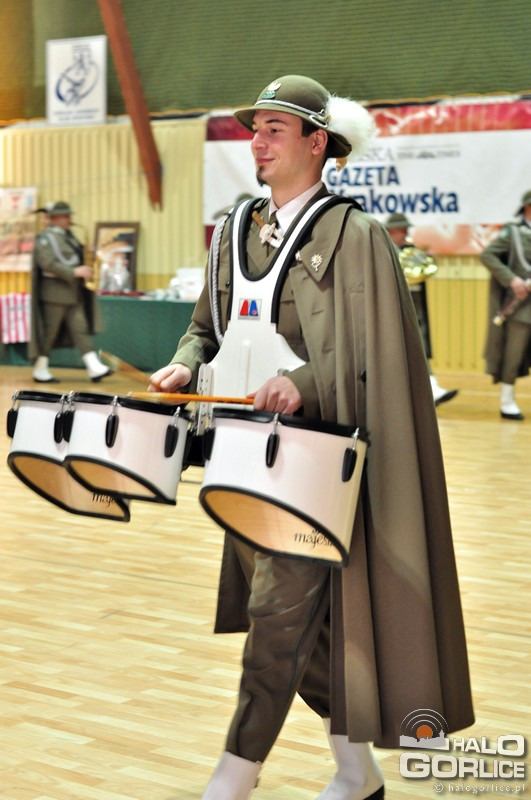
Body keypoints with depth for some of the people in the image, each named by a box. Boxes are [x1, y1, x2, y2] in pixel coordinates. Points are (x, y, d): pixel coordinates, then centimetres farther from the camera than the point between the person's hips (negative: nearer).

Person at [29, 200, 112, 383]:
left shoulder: (68, 236, 16)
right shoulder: (45, 238, -11)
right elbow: (48, 264, -21)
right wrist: (74, 272, -24)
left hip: (73, 293, 8)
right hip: (54, 293, -8)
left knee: (81, 329, 1)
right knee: (49, 333, -1)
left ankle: (95, 368, -4)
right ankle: (40, 372, 9)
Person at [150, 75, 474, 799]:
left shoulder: (352, 234, -7)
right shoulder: (235, 230, 13)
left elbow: (373, 353, -12)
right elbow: (209, 325, 20)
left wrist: (305, 384, -27)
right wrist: (186, 366, 0)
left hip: (313, 458, -7)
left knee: (280, 611, -8)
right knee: (296, 620, 12)